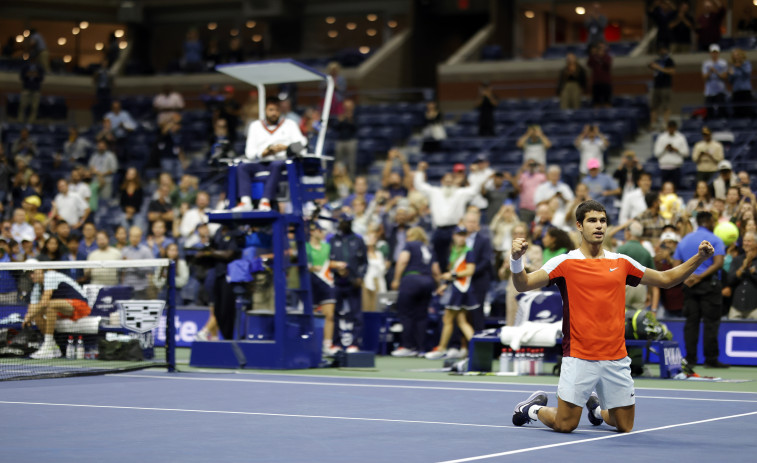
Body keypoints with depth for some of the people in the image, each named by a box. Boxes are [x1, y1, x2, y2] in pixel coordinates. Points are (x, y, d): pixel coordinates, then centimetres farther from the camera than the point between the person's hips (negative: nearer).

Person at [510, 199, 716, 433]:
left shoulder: (621, 263, 9)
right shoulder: (565, 263, -2)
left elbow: (666, 278, 18)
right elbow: (523, 284, -10)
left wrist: (699, 258, 8)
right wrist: (516, 259, -29)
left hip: (616, 359, 4)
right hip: (579, 358, -4)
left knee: (625, 427, 7)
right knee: (565, 425, -6)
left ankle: (596, 407, 39)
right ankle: (533, 408, 26)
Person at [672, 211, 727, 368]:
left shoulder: (684, 240, 15)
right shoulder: (715, 240, -2)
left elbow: (676, 265, 7)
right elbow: (718, 262, -16)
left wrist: (686, 278, -5)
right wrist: (701, 276, -16)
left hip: (689, 284, 5)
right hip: (709, 284, -5)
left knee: (691, 321, 7)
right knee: (711, 321, -2)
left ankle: (690, 358, 4)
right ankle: (711, 358, -3)